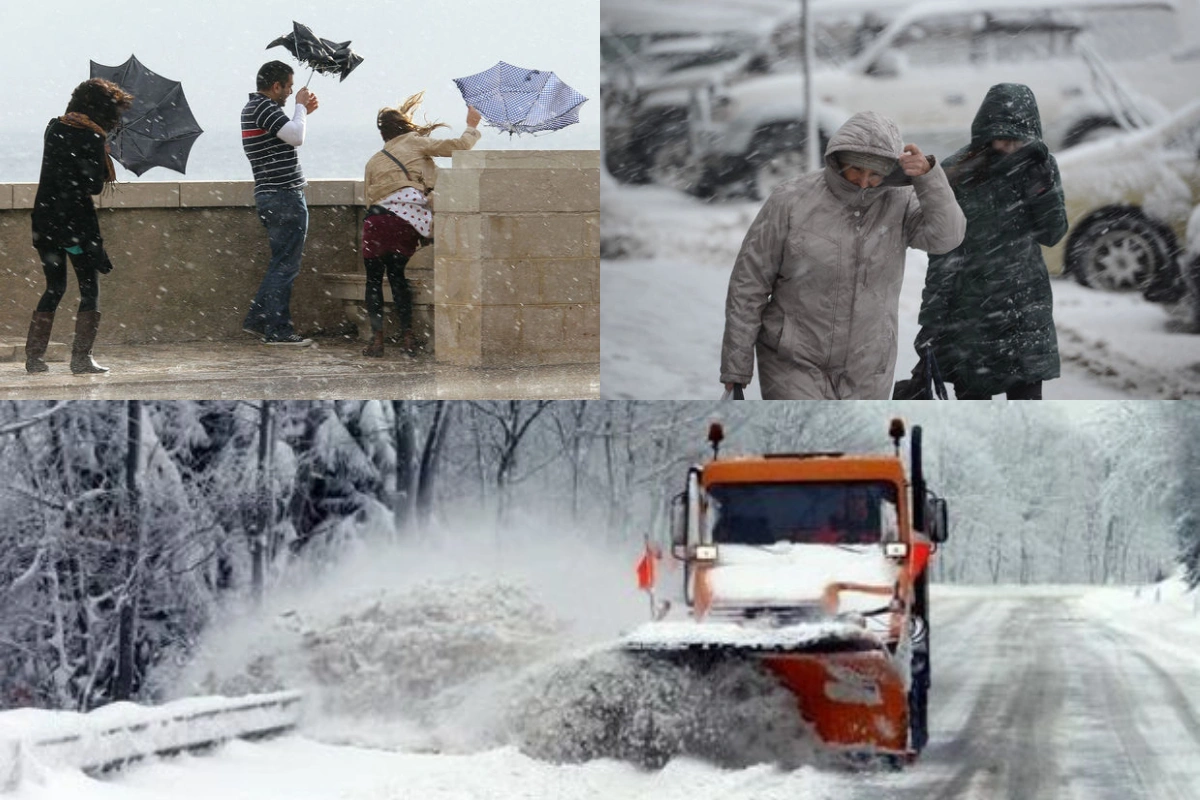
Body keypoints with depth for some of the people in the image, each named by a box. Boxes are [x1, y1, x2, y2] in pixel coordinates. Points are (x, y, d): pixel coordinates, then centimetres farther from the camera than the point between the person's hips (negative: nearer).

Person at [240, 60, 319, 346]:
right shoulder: (265, 107, -14)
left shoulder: (252, 107, 18)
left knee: (281, 263, 18)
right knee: (285, 265, -6)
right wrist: (300, 107, -9)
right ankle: (278, 330, -5)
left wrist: (304, 112, 18)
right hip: (284, 196, -10)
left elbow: (288, 136, 26)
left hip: (269, 195, 10)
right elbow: (296, 137, -25)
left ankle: (257, 318, 19)